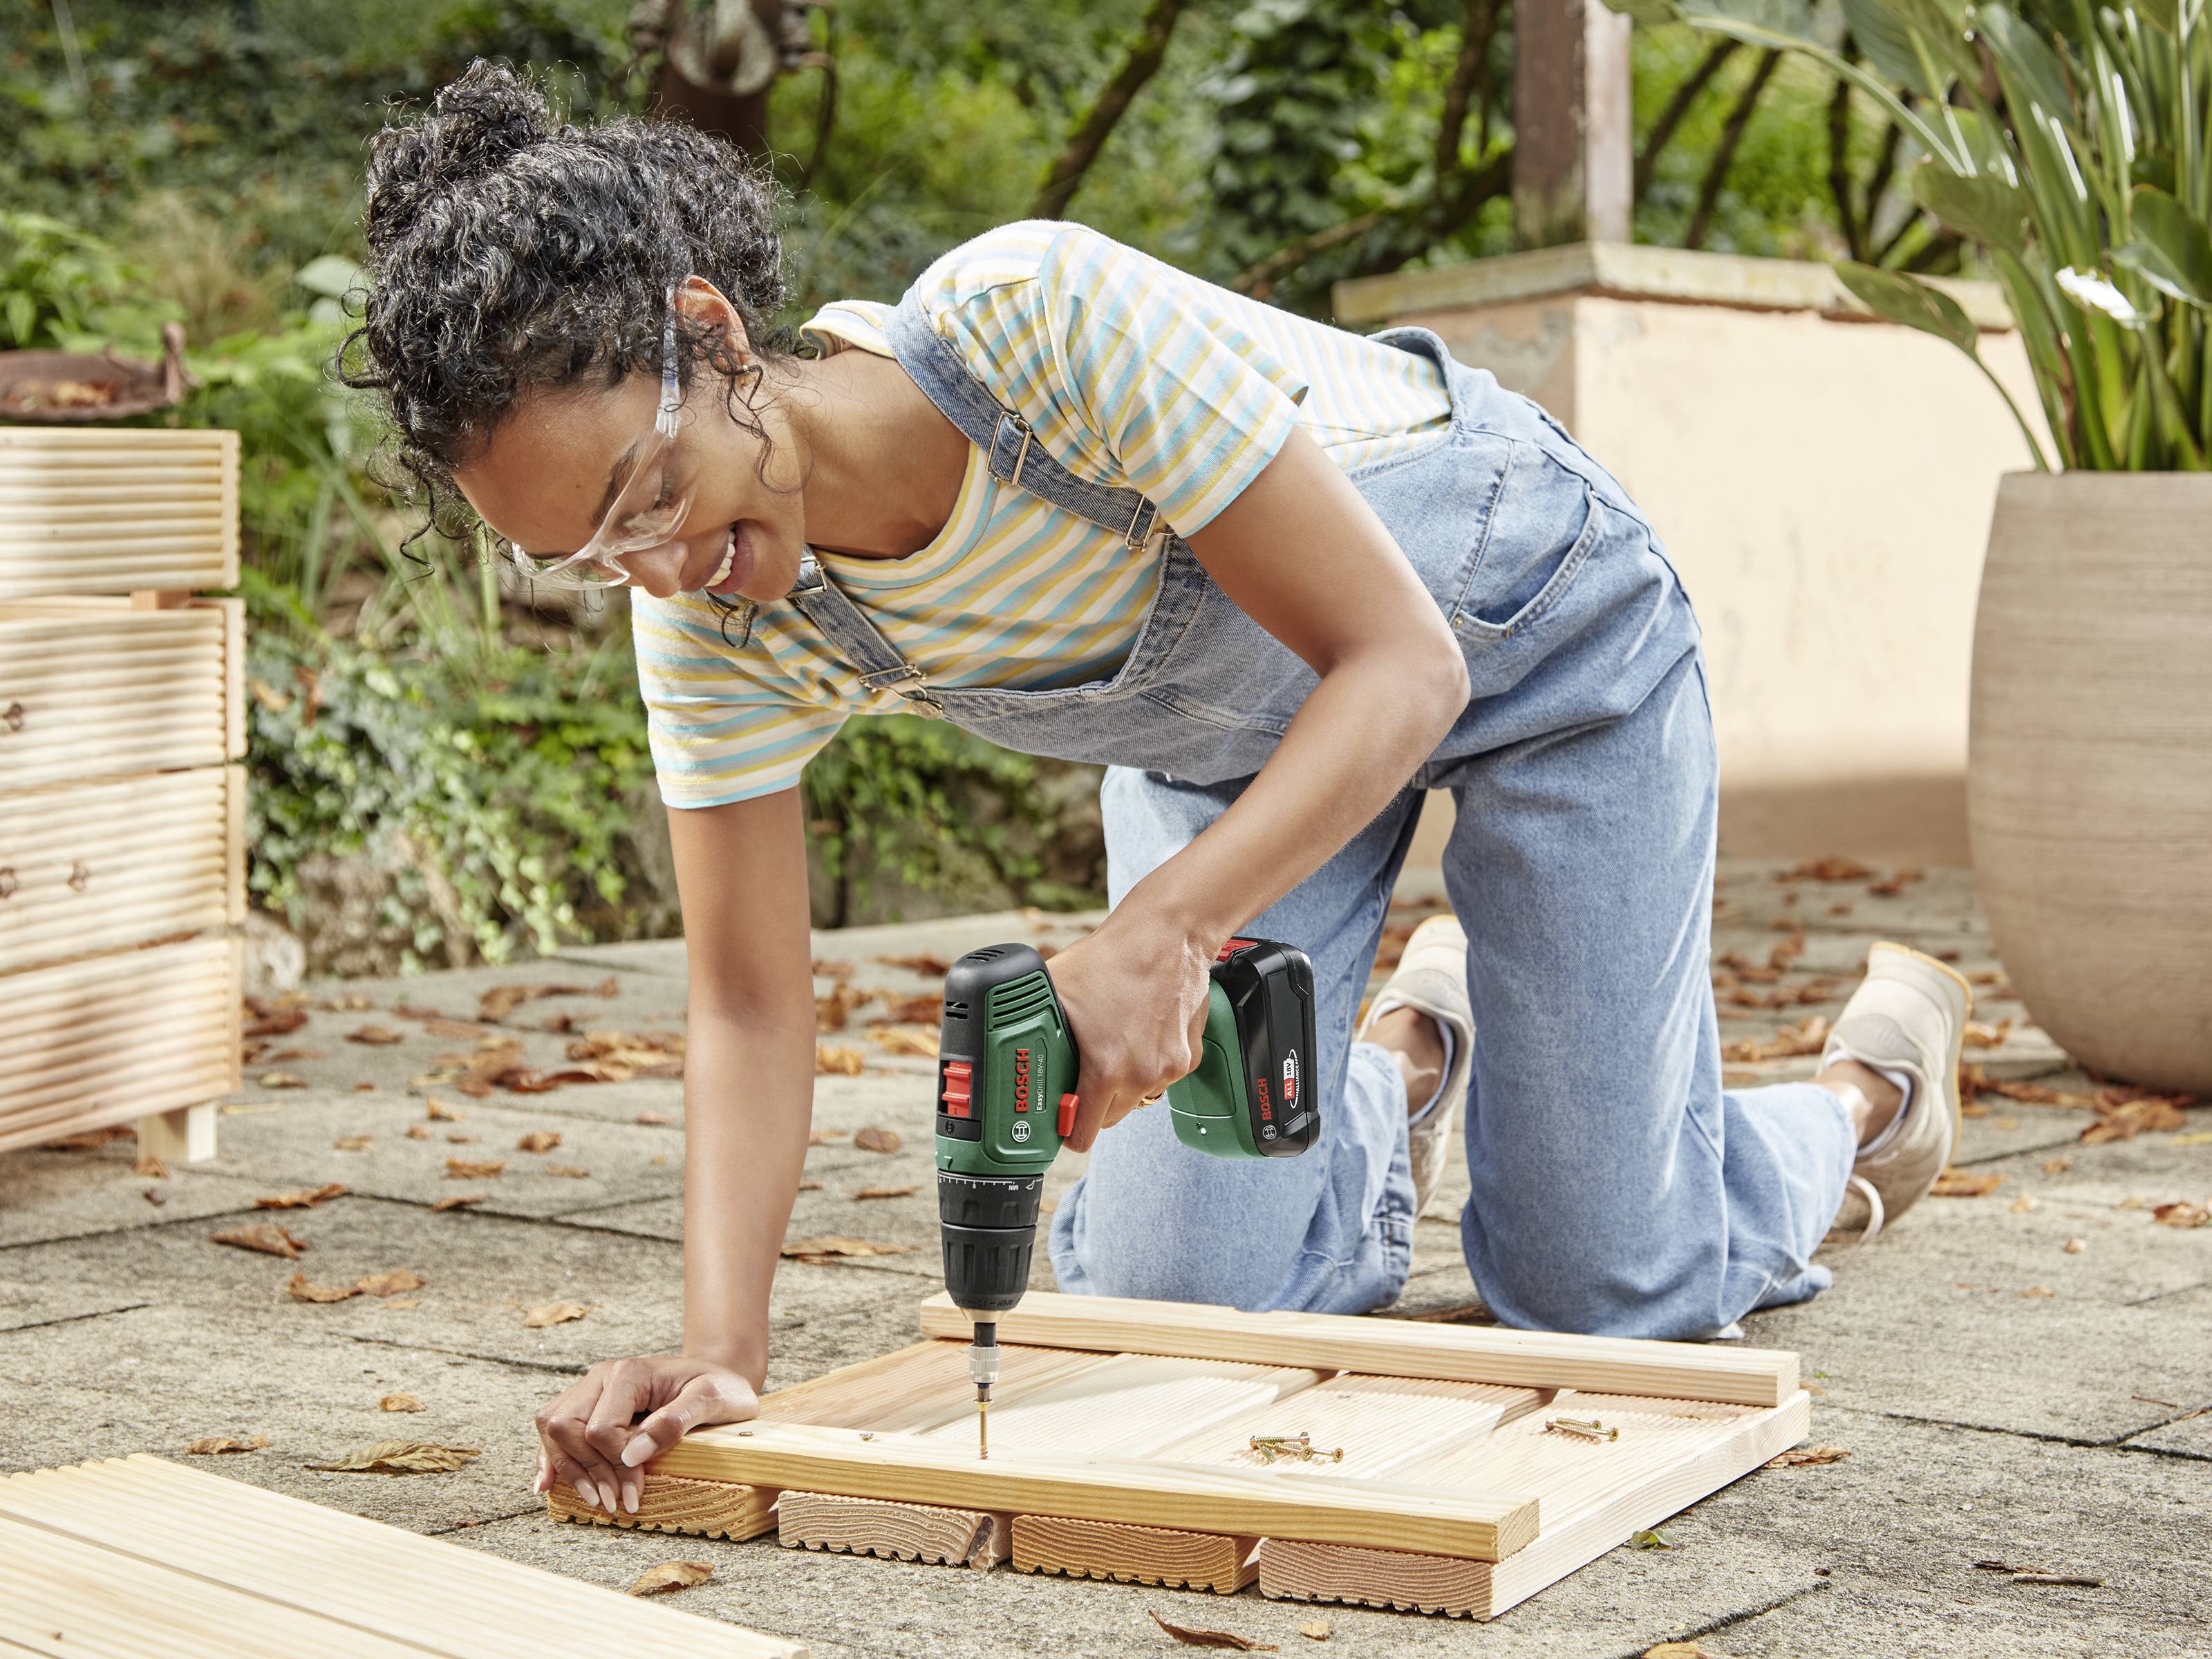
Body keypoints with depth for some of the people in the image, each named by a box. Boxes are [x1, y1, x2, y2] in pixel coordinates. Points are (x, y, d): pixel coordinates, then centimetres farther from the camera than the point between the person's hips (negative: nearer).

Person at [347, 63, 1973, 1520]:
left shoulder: (1047, 319, -40)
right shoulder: (717, 625, -23)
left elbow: (1404, 662, -36)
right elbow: (752, 1012, -18)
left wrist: (1160, 929, -48)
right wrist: (718, 1350, -32)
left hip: (1515, 613, -4)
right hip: (1230, 721, 5)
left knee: (1601, 1290, -1)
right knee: (1166, 1295, -1)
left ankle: (1870, 1080, 30)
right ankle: (1407, 1066, 29)